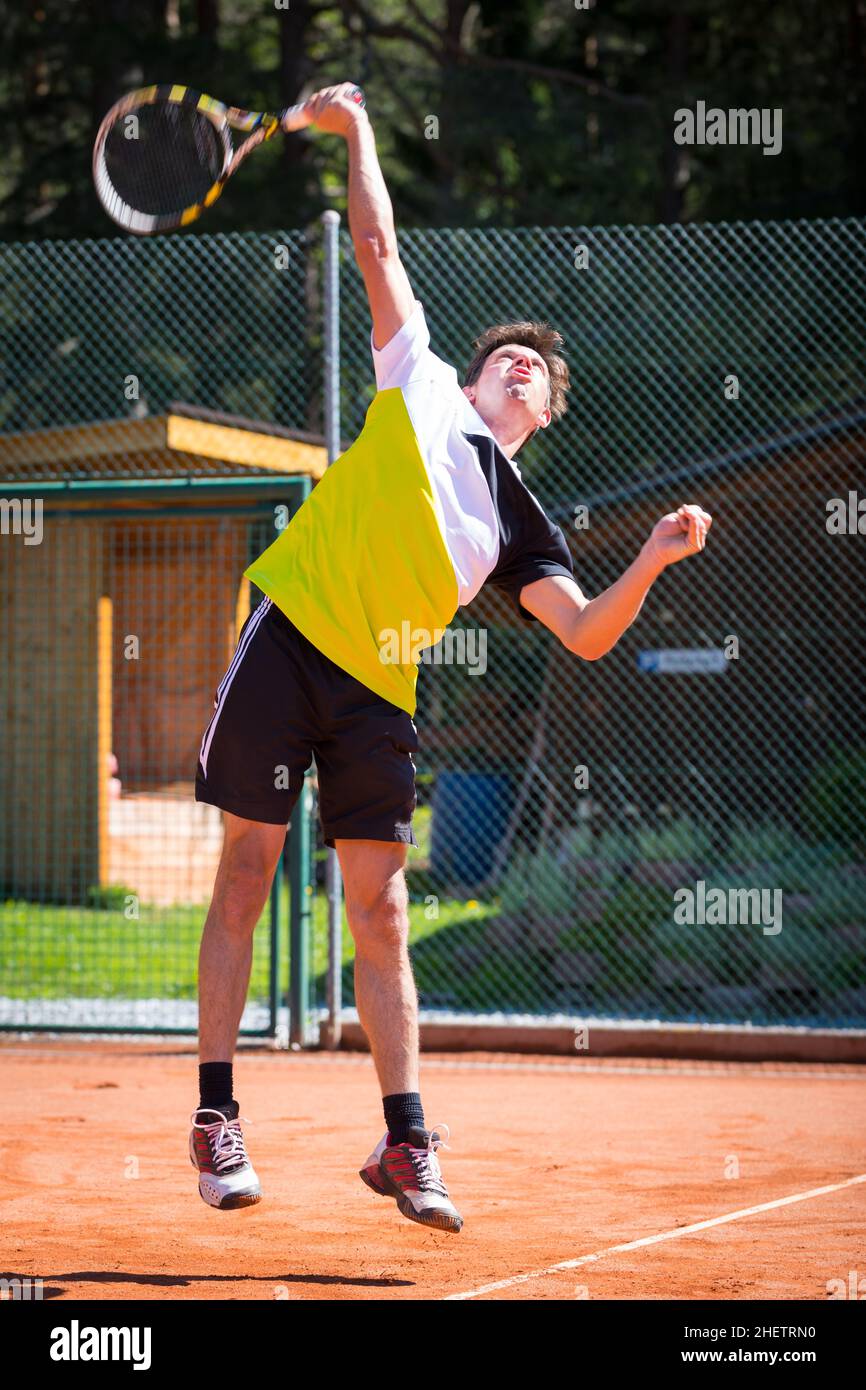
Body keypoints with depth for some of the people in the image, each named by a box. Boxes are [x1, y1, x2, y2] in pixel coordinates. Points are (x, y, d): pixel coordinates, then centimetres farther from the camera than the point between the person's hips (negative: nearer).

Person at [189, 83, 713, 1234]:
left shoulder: (518, 525, 13)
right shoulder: (419, 386, 10)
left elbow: (588, 634, 4)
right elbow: (379, 249, 12)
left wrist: (655, 558, -10)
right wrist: (357, 133, 9)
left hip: (375, 696, 3)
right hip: (287, 641, -3)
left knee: (380, 916, 1)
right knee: (246, 872, -4)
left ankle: (407, 1144, 5)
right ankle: (216, 1118, 1)